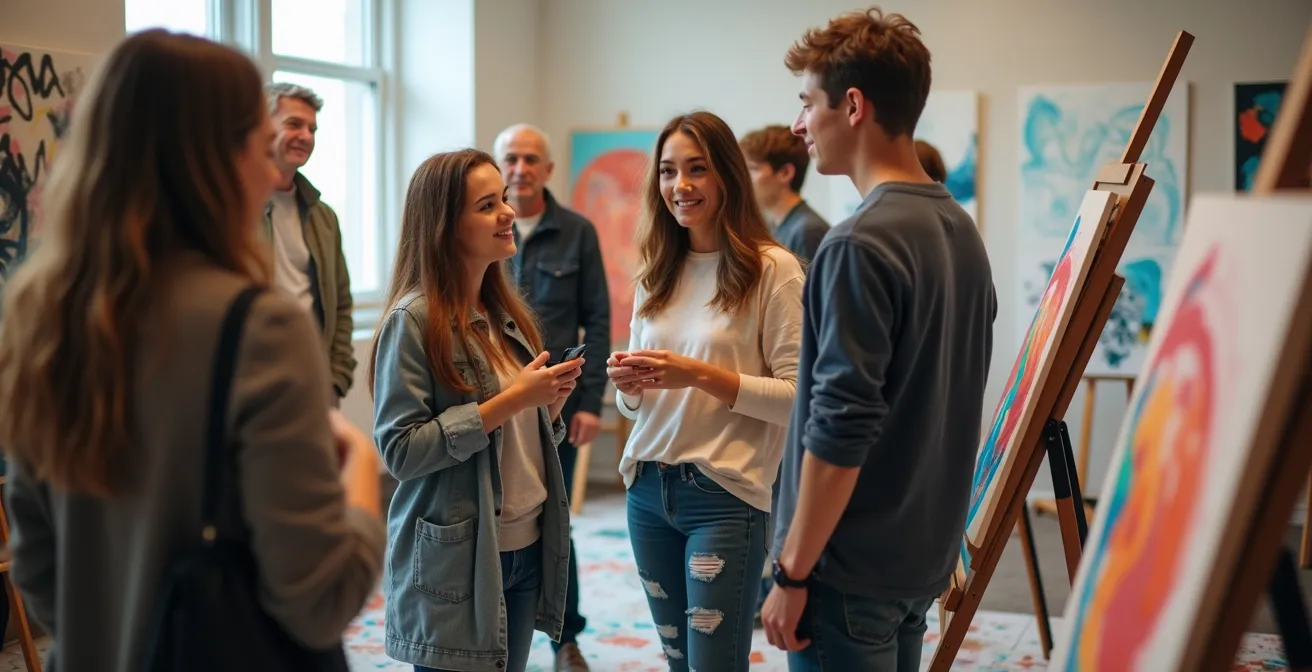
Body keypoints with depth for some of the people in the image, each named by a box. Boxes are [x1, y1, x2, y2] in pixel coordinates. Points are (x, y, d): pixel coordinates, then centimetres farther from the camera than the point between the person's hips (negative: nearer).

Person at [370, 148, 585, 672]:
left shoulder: (506, 313, 9)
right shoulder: (414, 320, -13)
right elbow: (399, 450, -19)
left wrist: (549, 405, -4)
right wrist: (508, 402, -20)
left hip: (528, 545, 7)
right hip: (458, 559, -7)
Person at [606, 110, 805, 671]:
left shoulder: (772, 269, -10)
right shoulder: (655, 273, 9)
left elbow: (797, 396, -13)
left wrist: (699, 374, -21)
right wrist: (627, 384, -8)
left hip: (725, 496, -6)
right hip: (647, 489, 6)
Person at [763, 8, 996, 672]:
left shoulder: (859, 246, -21)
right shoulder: (961, 229, 7)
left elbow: (839, 430, -23)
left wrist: (792, 573, -15)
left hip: (852, 569, -9)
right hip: (926, 554, 9)